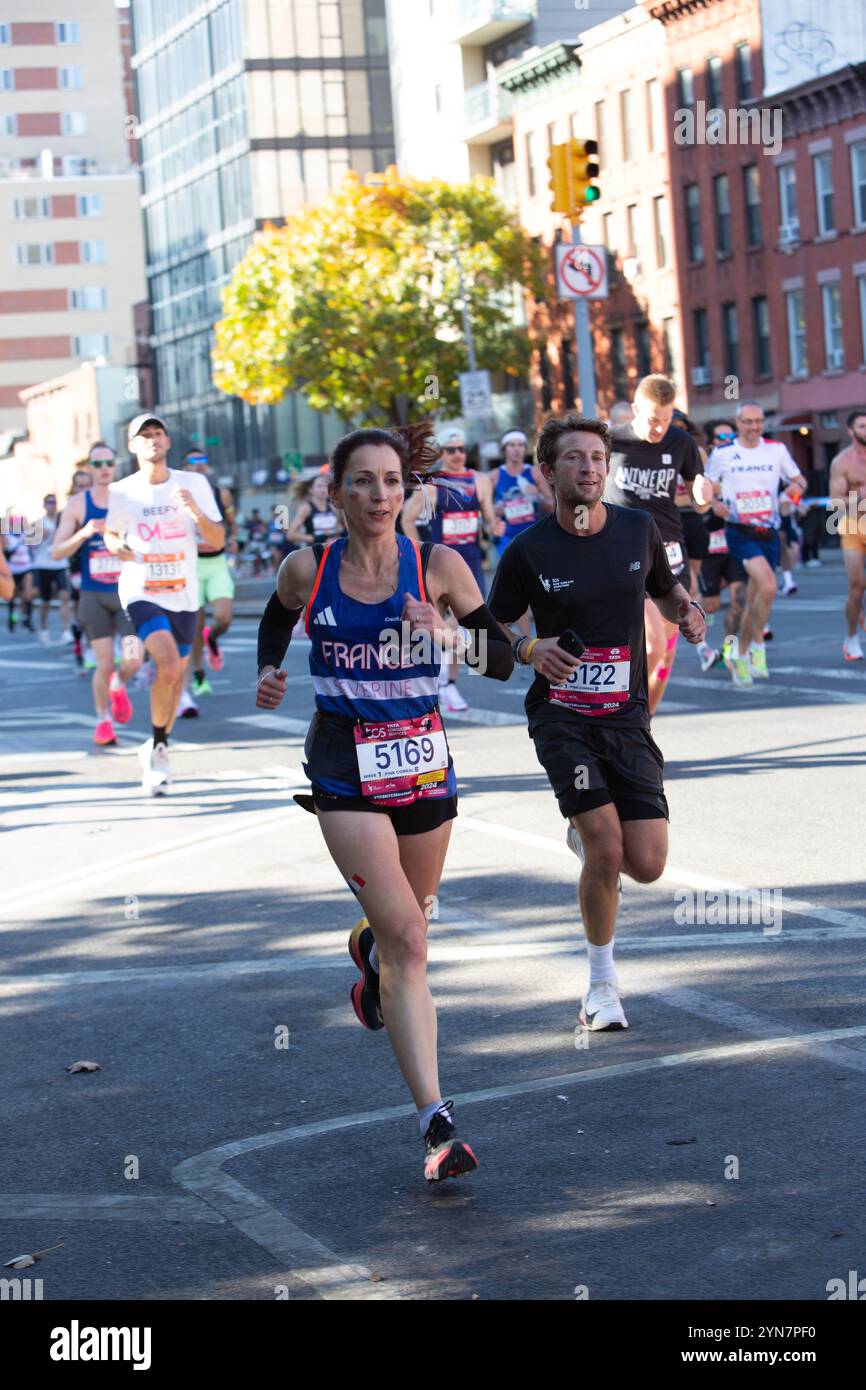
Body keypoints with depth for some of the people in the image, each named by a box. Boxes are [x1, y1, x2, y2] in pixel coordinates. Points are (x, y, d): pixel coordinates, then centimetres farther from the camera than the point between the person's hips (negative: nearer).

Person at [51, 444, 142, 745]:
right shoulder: (77, 504, 0)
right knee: (104, 665, -3)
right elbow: (57, 552, -4)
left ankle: (119, 686, 25)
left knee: (133, 661, -11)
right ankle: (103, 720, 20)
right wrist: (84, 532, -19)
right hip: (94, 595, -1)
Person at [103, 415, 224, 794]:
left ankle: (157, 749, 33)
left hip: (183, 594, 3)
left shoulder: (194, 484, -1)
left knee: (177, 672, 11)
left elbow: (217, 541, -1)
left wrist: (196, 512, -20)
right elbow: (111, 534, 13)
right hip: (141, 592, -3)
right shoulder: (121, 492, -3)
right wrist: (118, 547, -11)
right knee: (168, 666, -23)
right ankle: (157, 747, -5)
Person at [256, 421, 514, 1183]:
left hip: (423, 761, 2)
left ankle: (370, 953, 59)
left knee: (410, 917, 19)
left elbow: (502, 660, -5)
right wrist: (270, 672, 4)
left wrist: (446, 636, -21)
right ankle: (437, 1122, -15)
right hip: (345, 770, -2)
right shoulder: (307, 570, -3)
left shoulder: (439, 566, -6)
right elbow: (278, 619, 20)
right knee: (407, 941, -14)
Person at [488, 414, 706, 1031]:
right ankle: (604, 985, 3)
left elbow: (665, 590, 20)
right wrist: (531, 649, -16)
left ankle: (585, 834, 31)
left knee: (647, 865, -6)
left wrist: (688, 609, -2)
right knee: (606, 851, -18)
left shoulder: (639, 529, 3)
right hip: (561, 714, -3)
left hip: (627, 714, 3)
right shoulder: (528, 552, -6)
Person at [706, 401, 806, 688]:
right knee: (768, 586, -26)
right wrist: (715, 504, -13)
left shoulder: (776, 449, 6)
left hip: (769, 533, 4)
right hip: (740, 532, -4)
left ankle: (739, 656, 26)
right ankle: (758, 645, -11)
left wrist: (796, 487, -11)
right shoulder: (722, 454, 1)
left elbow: (798, 479, 12)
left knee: (754, 600, 10)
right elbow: (708, 488, 8)